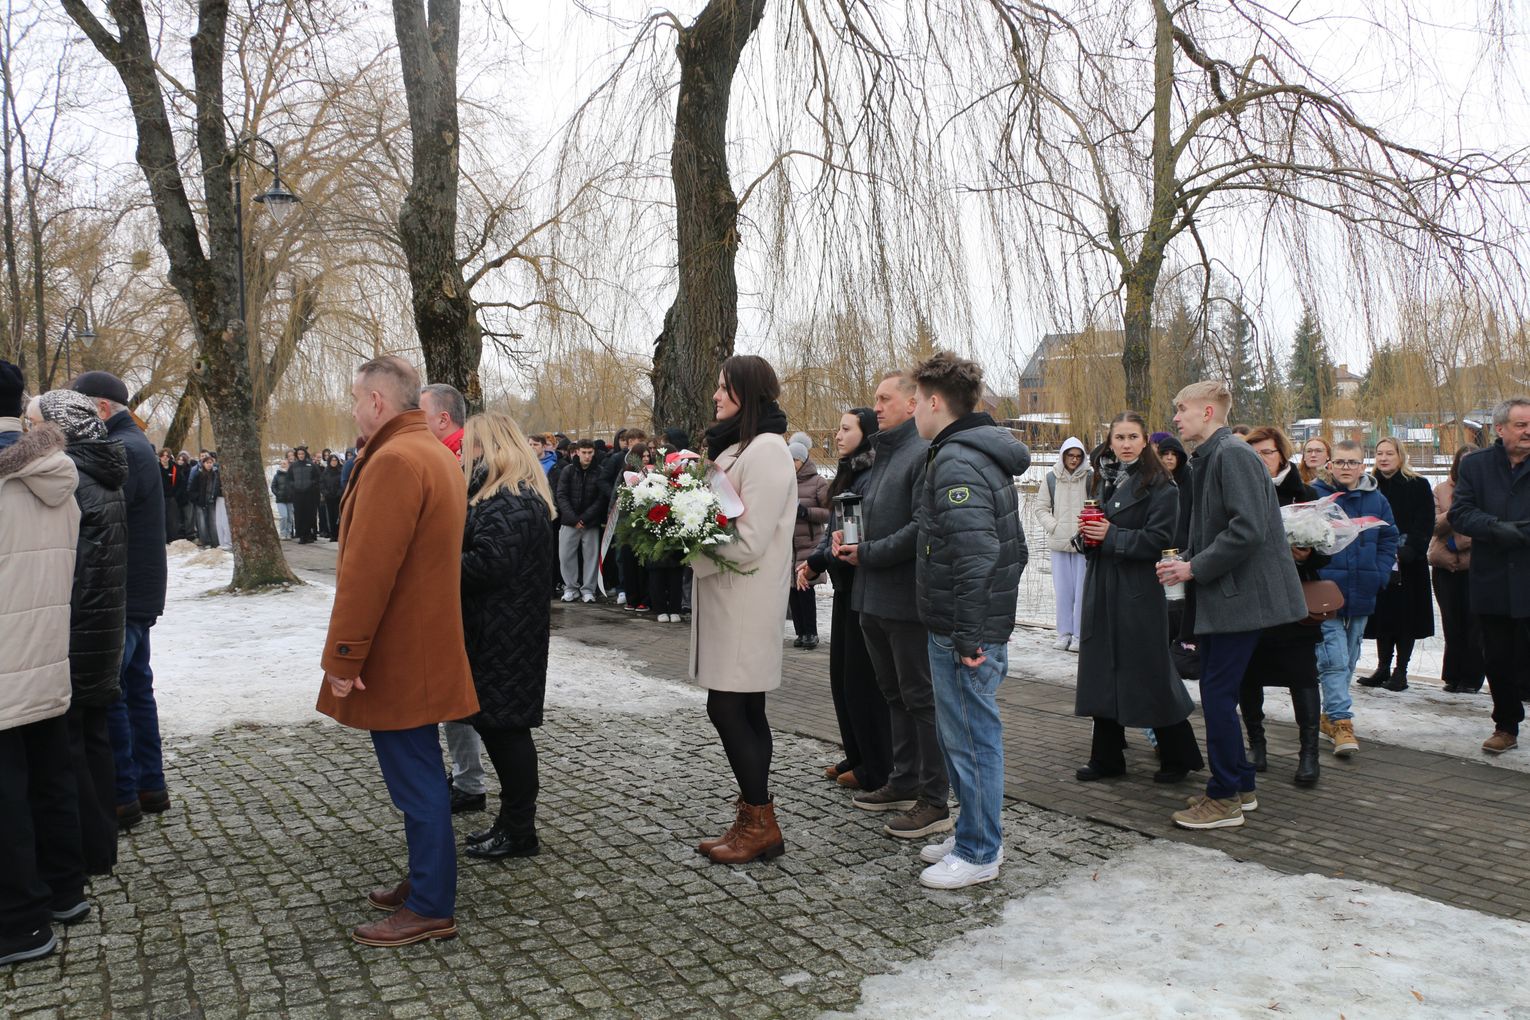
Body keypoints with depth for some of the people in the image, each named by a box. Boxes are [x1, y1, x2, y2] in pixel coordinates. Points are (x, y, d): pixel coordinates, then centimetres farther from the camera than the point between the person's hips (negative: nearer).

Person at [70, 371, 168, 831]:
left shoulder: (121, 451, -16)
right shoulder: (135, 445, 15)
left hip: (121, 597, -10)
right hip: (138, 595, 10)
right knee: (135, 688, 15)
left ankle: (122, 797, 4)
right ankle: (150, 786, 22)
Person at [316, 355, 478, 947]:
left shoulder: (394, 461, -19)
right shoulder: (436, 454, 14)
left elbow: (367, 571, -24)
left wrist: (343, 657, -19)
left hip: (397, 658, -10)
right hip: (424, 650, 10)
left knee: (415, 780, -1)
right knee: (418, 774, 19)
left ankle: (431, 909, 9)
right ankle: (425, 882, 32)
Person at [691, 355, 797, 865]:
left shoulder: (766, 450, -15)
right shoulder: (736, 445, 16)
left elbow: (750, 542, -20)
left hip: (747, 603, -10)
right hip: (729, 599, 10)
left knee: (728, 707, -6)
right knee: (743, 709, 12)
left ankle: (760, 823, 6)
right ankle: (753, 820, 21)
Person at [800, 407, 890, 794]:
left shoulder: (872, 478, -17)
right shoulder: (848, 474, 13)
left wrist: (818, 560, -15)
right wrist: (813, 561, 0)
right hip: (846, 589, 10)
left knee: (863, 680, 0)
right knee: (842, 676, 15)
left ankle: (876, 770, 13)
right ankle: (856, 758, 28)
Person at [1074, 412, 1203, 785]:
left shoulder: (1160, 486, -8)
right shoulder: (1109, 481, 14)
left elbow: (1157, 540, -16)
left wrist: (1110, 536, -18)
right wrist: (1088, 532, -3)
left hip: (1139, 590, -7)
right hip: (1102, 587, 7)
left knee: (1148, 673, 0)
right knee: (1102, 673, 9)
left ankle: (1179, 755, 17)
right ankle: (1106, 758, 18)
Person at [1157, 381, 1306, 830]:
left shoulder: (1233, 454, -15)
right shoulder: (1209, 458, 17)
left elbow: (1248, 529, -24)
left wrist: (1194, 568, -17)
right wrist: (1188, 564, 10)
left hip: (1241, 595, -10)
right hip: (1221, 597, 10)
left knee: (1218, 695, -5)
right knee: (1215, 692, 13)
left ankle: (1225, 799, 5)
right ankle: (1240, 785, 25)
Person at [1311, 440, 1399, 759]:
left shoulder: (1377, 501, 8)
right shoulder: (1314, 495, -5)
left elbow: (1389, 541, 13)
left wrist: (1379, 576, 0)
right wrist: (1314, 576, -14)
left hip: (1362, 594, 5)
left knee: (1348, 660, 14)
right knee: (1334, 659, -11)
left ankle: (1330, 714, 26)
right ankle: (1341, 720, -8)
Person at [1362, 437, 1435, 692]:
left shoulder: (1418, 486, -1)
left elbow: (1424, 526, -7)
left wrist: (1405, 553, -19)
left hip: (1408, 564, -3)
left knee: (1405, 616, 1)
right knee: (1382, 614, 6)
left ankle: (1400, 671, 7)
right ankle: (1383, 668, 14)